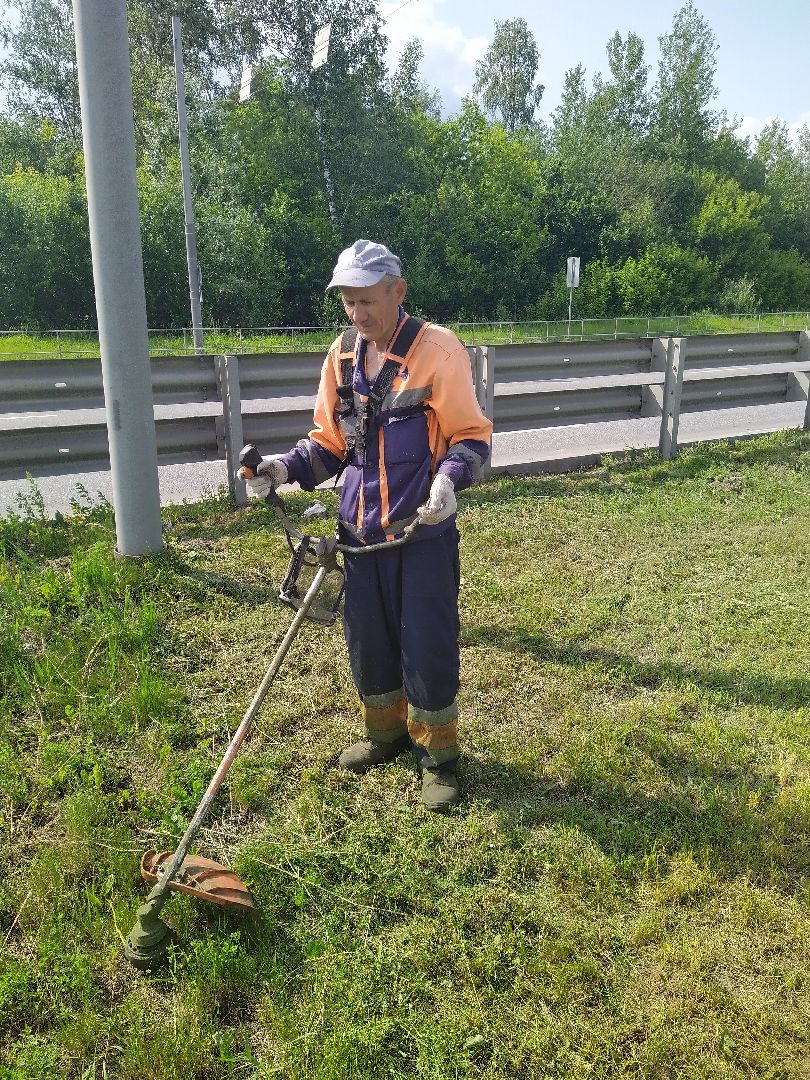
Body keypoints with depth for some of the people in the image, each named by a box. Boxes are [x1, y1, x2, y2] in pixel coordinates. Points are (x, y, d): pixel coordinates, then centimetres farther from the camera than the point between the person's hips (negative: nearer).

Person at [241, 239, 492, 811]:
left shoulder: (437, 348, -11)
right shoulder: (342, 354, 6)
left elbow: (471, 435, -9)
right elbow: (331, 440, 13)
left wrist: (449, 479, -28)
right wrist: (287, 466, -4)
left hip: (424, 529, -5)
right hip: (360, 528, 6)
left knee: (427, 646, 2)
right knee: (368, 641, 15)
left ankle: (438, 755, 23)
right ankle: (386, 732, 38)